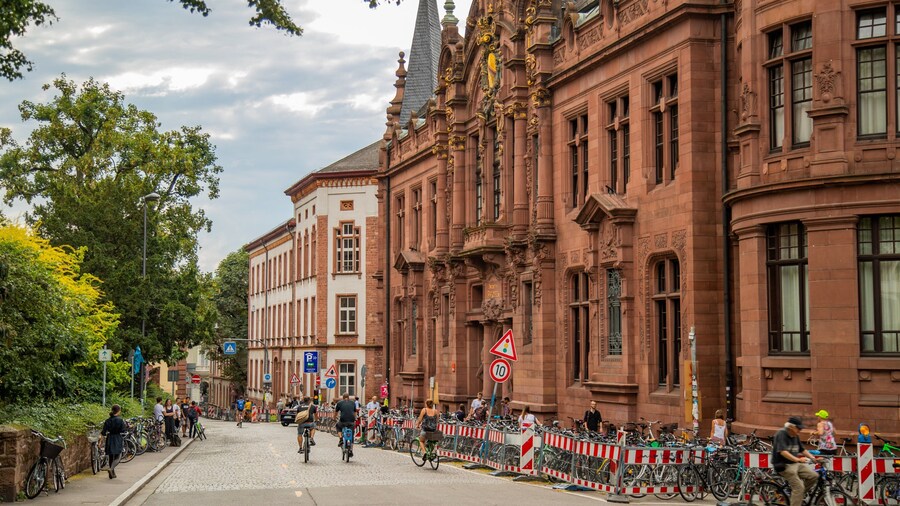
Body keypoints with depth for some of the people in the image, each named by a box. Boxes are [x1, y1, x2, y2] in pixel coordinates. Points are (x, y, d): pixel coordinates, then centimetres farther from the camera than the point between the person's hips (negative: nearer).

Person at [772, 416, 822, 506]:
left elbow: (802, 450, 20)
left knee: (814, 476, -6)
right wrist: (797, 459, -36)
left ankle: (798, 495, 6)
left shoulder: (795, 436, 11)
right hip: (784, 465, -8)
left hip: (796, 464, 8)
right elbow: (783, 452, -27)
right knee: (799, 487, -18)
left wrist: (814, 458, 7)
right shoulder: (781, 434, -15)